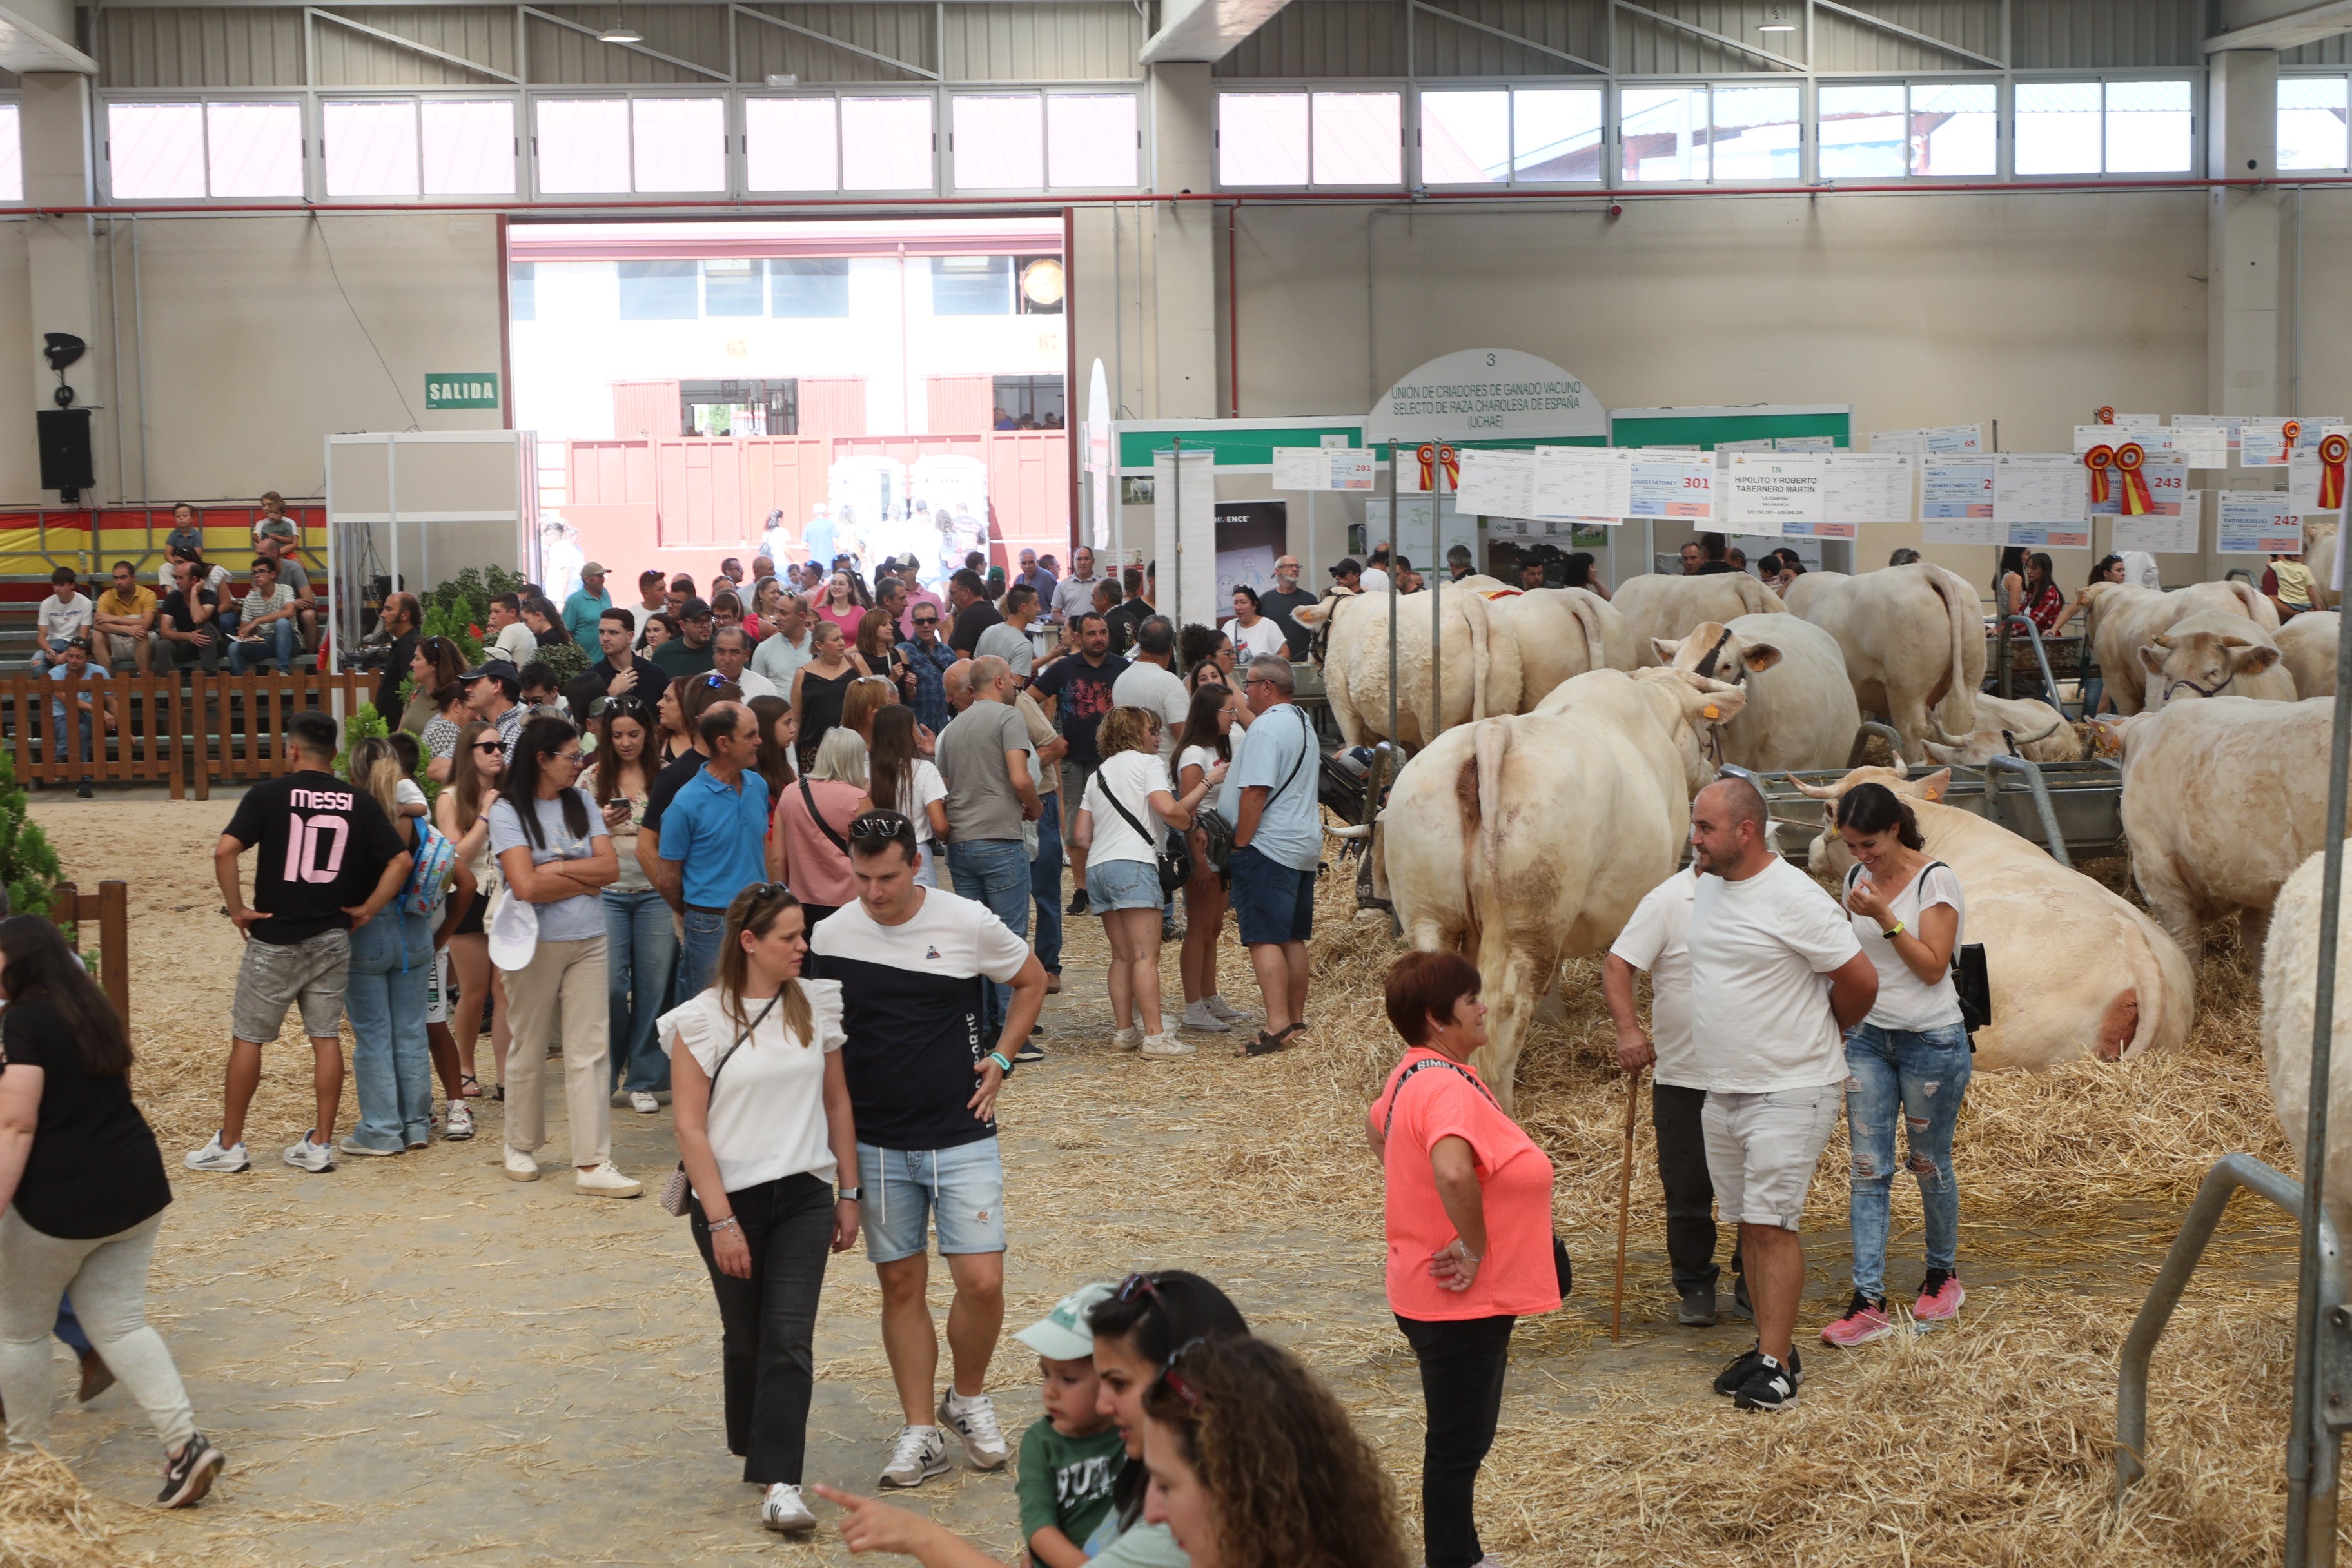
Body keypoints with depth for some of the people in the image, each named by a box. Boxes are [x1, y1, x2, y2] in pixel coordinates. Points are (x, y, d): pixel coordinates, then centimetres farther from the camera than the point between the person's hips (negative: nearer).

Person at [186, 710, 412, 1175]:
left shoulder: (269, 794, -8)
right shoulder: (359, 802, 1)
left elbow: (225, 850, -19)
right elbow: (400, 861, -2)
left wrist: (236, 908, -9)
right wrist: (367, 909, 3)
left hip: (275, 939, -3)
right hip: (332, 939, 3)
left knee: (247, 1037, 7)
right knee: (326, 1037, 8)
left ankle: (229, 1145, 13)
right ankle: (320, 1145, 10)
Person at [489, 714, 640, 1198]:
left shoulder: (581, 804, 8)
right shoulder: (507, 812, -7)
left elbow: (610, 867, -1)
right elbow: (526, 886, -17)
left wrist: (556, 869, -11)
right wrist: (584, 881, -7)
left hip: (588, 941, 4)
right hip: (536, 942, -4)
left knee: (589, 1053, -1)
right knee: (529, 1050, 9)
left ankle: (592, 1164, -3)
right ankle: (521, 1148, 27)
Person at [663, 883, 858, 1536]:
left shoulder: (816, 1006, 3)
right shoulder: (702, 1020, -8)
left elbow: (837, 1102, 10)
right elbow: (690, 1127, -8)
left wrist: (850, 1194, 9)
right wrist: (720, 1220, -12)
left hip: (805, 1195, 2)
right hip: (731, 1198, -2)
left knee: (791, 1340, -7)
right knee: (746, 1339, 12)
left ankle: (778, 1483, -8)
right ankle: (759, 1451, 34)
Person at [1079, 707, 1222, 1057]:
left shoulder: (1098, 774, 25)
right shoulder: (1147, 763, 4)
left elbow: (1083, 836, 19)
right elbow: (1168, 808, -13)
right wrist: (1192, 826, 6)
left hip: (1097, 867, 7)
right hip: (1133, 864, -7)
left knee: (1122, 956, 11)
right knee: (1146, 955, -10)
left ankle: (1125, 1031, 10)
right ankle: (1155, 1036, -14)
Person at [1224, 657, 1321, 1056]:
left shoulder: (1266, 729, -15)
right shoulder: (1303, 722, 16)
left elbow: (1255, 792, -20)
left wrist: (1240, 846, -15)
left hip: (1267, 847, -10)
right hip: (1304, 845, 10)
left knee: (1264, 939, -12)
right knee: (1293, 938, 14)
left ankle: (1277, 1026, -19)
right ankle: (1296, 1020, 19)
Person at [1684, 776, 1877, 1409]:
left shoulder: (1794, 898, -17)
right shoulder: (1706, 887, 7)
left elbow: (1861, 981, -12)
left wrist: (1817, 1031, 3)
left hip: (1789, 1093, -8)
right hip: (1722, 1091, 8)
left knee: (1772, 1224, -9)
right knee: (1748, 1224, 11)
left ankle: (1777, 1367, -5)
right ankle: (1770, 1347, 20)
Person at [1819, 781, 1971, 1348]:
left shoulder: (1935, 880, -11)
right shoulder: (1857, 878, 7)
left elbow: (1932, 967, -15)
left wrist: (1884, 917, -23)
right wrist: (1845, 1025, 17)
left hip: (1931, 1040, -5)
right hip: (1867, 1039, 5)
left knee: (1930, 1163, 7)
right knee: (1868, 1169, -2)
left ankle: (1943, 1274, 29)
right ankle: (1869, 1301, -5)